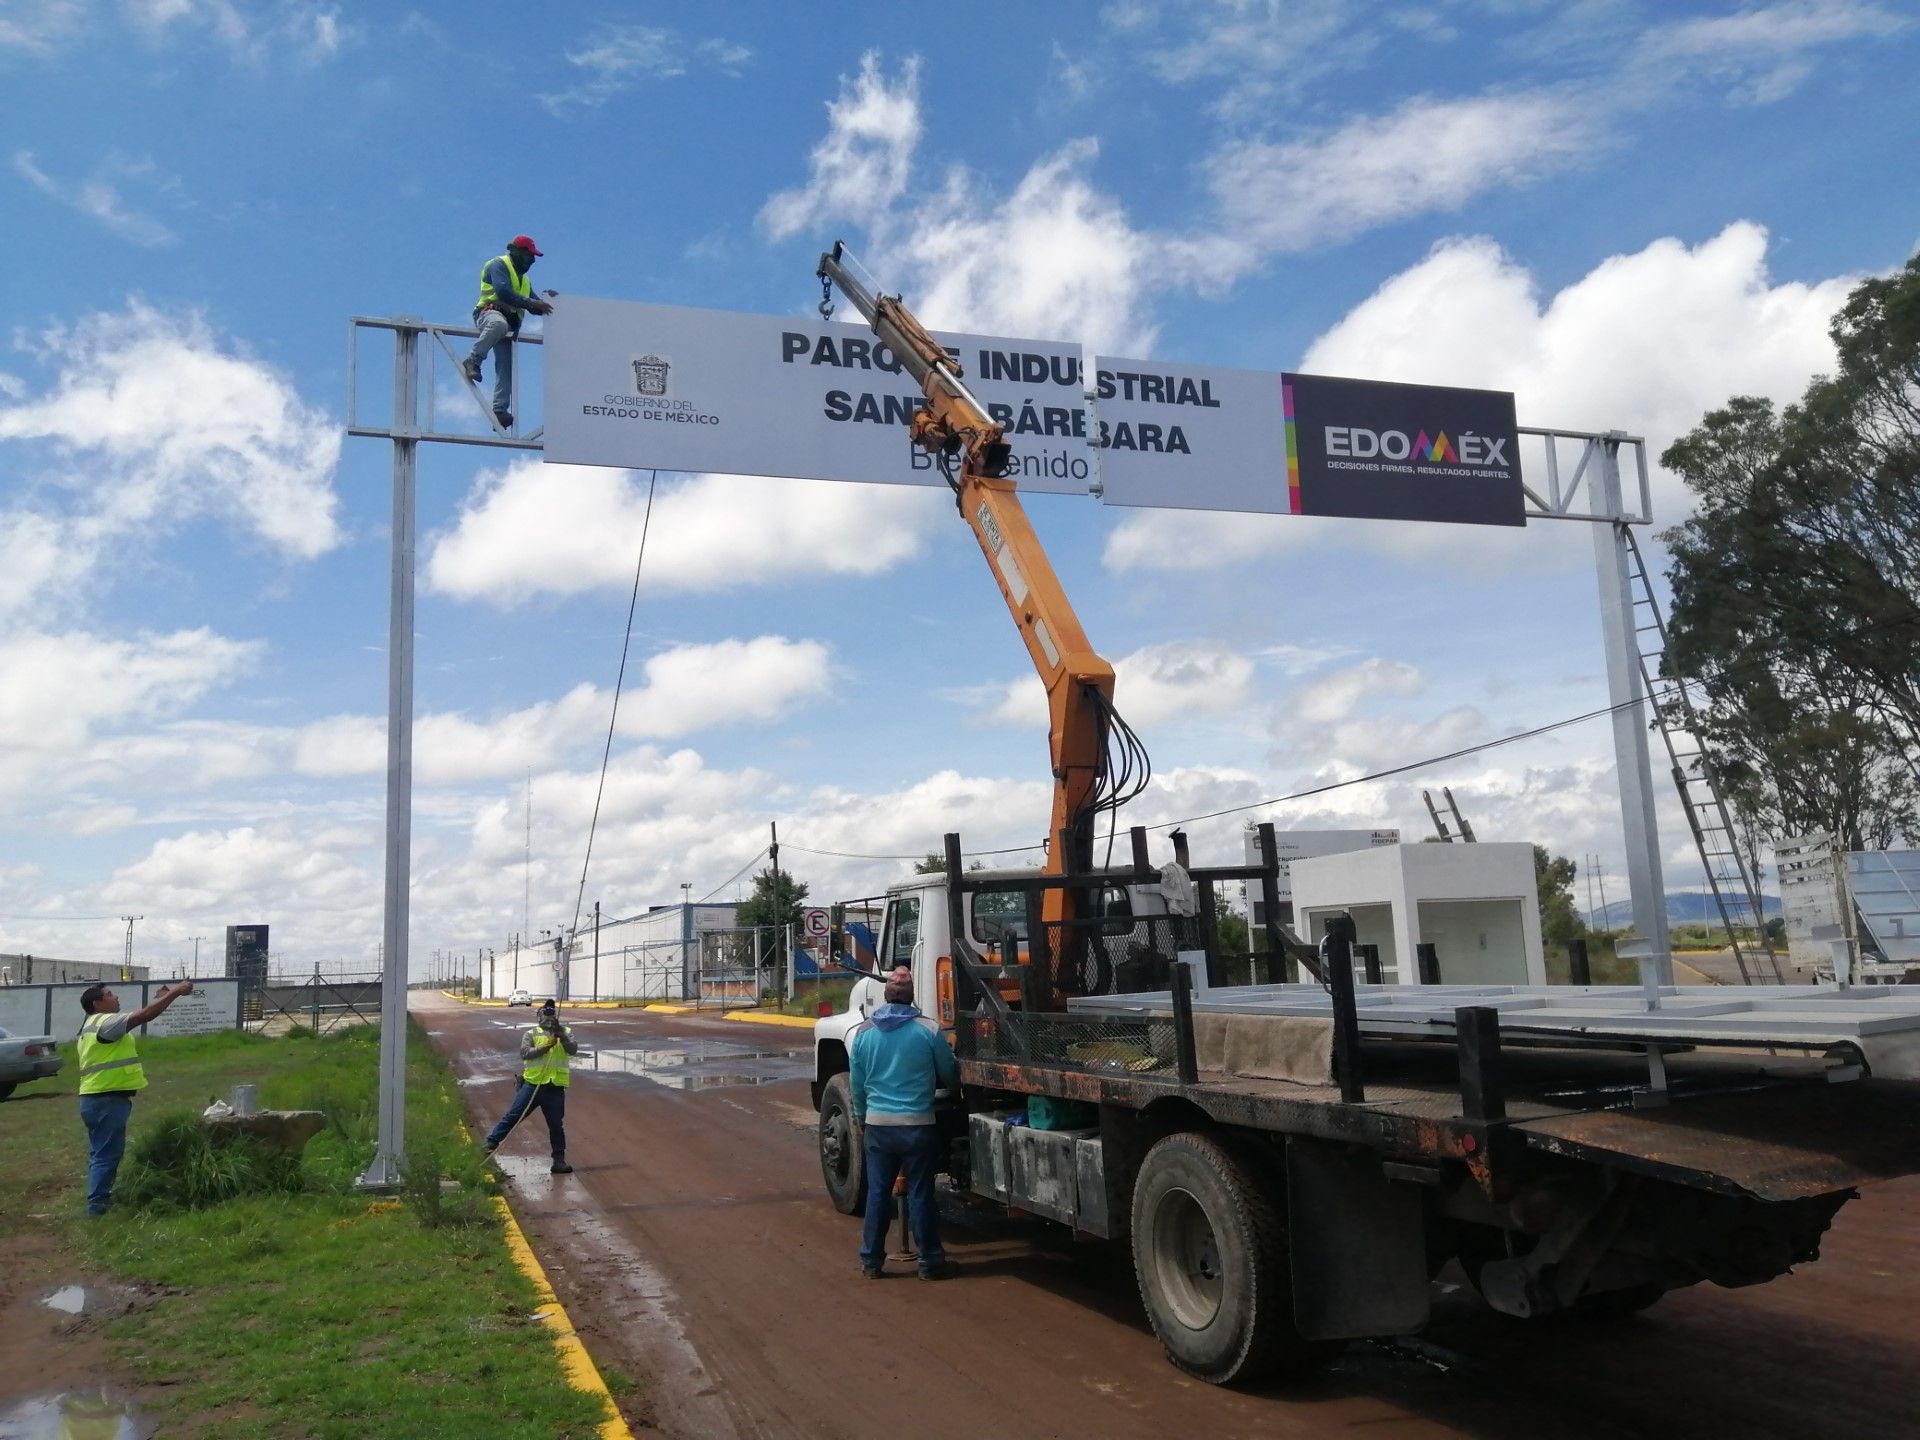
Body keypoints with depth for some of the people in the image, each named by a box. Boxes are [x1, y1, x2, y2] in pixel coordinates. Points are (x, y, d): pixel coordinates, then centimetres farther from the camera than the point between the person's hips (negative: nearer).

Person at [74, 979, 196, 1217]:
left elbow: (140, 1015, 19)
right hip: (107, 1100, -10)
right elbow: (145, 1015, -21)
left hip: (98, 1099, 10)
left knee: (101, 1154, 17)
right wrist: (175, 992, -17)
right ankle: (97, 1206, -4)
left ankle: (100, 1199, 24)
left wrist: (160, 997, 12)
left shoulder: (97, 1024, 17)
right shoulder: (104, 1022, -15)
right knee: (106, 1155, -6)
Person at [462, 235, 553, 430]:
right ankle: (472, 361, -32)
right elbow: (503, 292, -15)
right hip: (490, 312, -7)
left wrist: (545, 304, 5)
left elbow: (534, 307, 28)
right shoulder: (499, 265, 4)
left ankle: (500, 411, -18)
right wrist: (532, 303, -20)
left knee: (506, 369, -10)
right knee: (499, 324, -44)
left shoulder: (523, 278, 32)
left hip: (510, 324, 8)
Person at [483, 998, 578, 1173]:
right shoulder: (531, 1034, 6)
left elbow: (573, 1050, -7)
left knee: (556, 1125, 5)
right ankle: (491, 1143, 7)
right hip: (532, 1084, -1)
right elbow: (525, 1053, -10)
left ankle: (559, 1160, 13)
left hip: (555, 1087, 1)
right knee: (513, 1115, -3)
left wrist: (561, 1034, -19)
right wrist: (545, 1046, -19)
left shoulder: (566, 1032, 10)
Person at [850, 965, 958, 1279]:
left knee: (877, 1193, 12)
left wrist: (861, 1117, 25)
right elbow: (949, 1077, 2)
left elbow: (857, 1085, 10)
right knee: (920, 1195, 5)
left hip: (878, 1124, 3)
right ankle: (930, 1262, 13)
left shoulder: (864, 1032, 0)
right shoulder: (929, 1030, -9)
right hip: (918, 1125, -3)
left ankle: (871, 1261, 18)